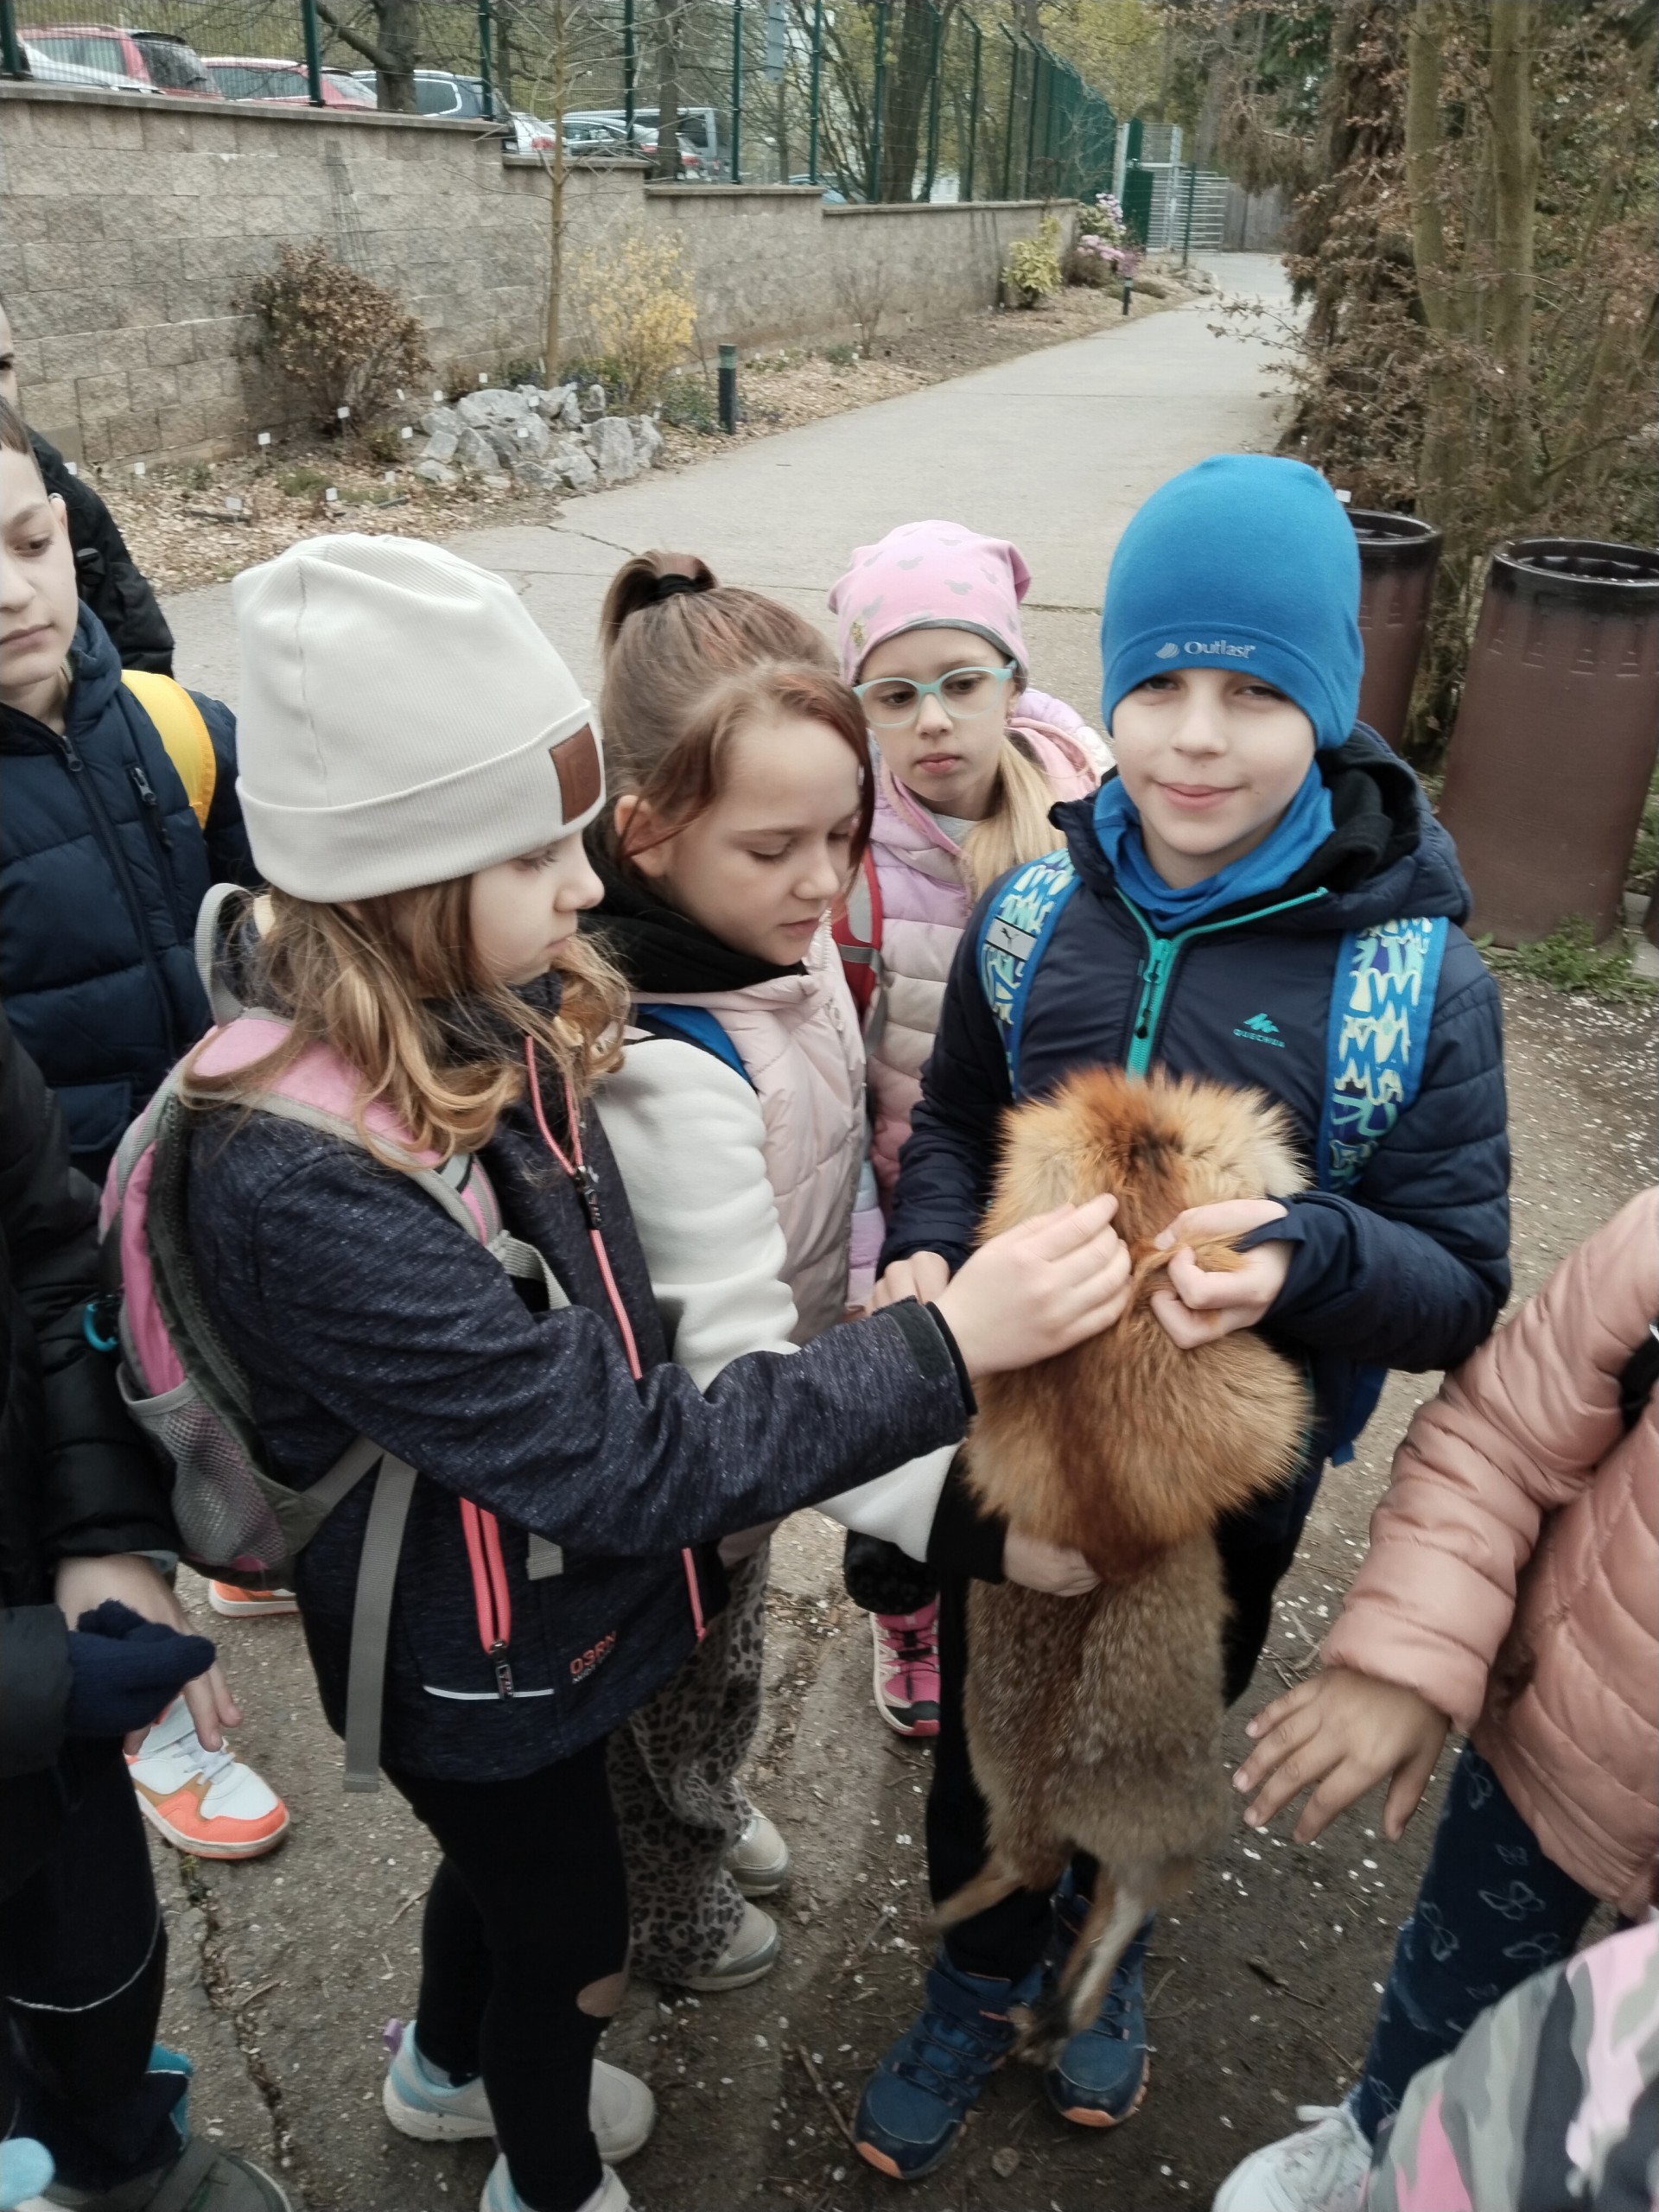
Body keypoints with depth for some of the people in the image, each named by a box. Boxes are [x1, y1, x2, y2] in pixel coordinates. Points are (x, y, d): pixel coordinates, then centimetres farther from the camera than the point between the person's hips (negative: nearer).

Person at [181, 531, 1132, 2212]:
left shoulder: (478, 1017, -11)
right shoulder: (302, 1179, -37)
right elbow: (618, 1460, -36)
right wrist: (944, 1348, -37)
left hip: (547, 1580, 7)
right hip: (473, 1658, -7)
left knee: (506, 1855, 32)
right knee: (569, 1931, 20)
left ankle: (447, 2070, 63)